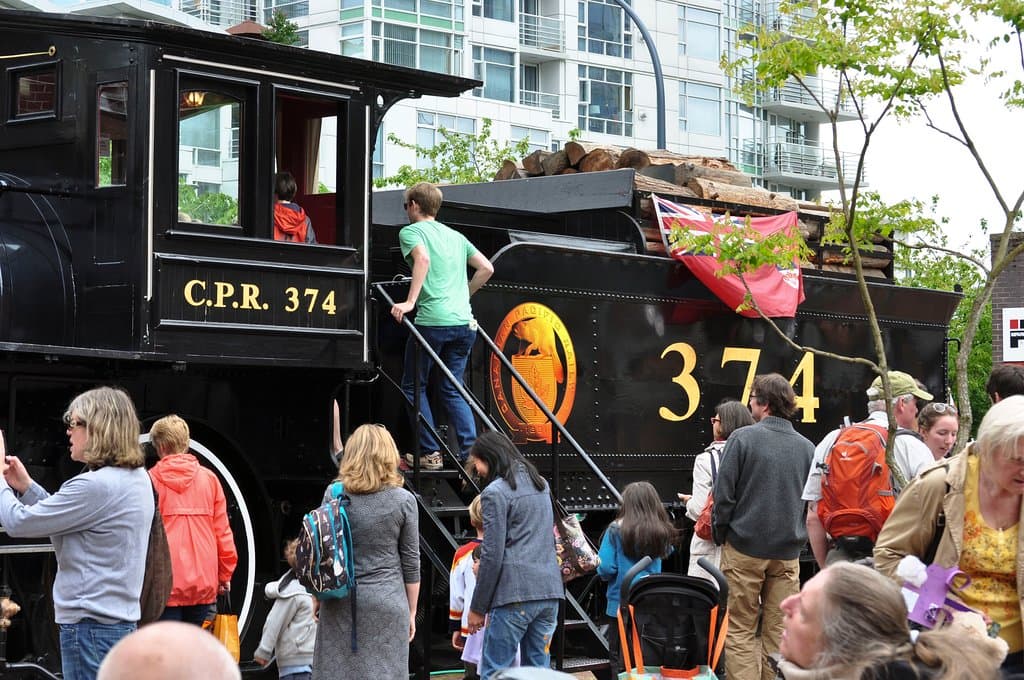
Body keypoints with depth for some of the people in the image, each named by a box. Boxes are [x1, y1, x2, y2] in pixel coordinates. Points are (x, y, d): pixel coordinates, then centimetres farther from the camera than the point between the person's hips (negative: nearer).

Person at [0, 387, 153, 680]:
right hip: (122, 620, 9)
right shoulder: (138, 478, 10)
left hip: (91, 626, -9)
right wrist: (26, 487, 16)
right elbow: (64, 519, 19)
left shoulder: (96, 486, -20)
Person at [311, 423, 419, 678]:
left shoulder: (334, 494, 0)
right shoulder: (404, 500, -2)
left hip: (341, 601, 1)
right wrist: (411, 612, 10)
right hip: (387, 602, -1)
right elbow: (411, 563, 2)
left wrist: (316, 599, 14)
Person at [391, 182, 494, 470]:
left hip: (431, 320, -6)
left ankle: (429, 453, 2)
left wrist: (410, 302, -21)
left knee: (414, 386, 7)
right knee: (453, 390, 11)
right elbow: (486, 268, 19)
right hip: (463, 321, 6)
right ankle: (470, 453, -2)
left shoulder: (411, 231, 3)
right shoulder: (456, 236, 22)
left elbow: (422, 258, -17)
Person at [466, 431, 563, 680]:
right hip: (549, 590, 7)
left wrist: (478, 608, -5)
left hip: (515, 594, -7)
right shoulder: (541, 484, 18)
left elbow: (493, 555, -10)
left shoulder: (495, 492, -6)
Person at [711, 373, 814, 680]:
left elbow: (724, 494, -9)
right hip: (788, 552, 4)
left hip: (744, 549, -4)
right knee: (779, 632, 8)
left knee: (740, 631, 2)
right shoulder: (807, 447, 5)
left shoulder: (742, 439, -8)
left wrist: (720, 536, 3)